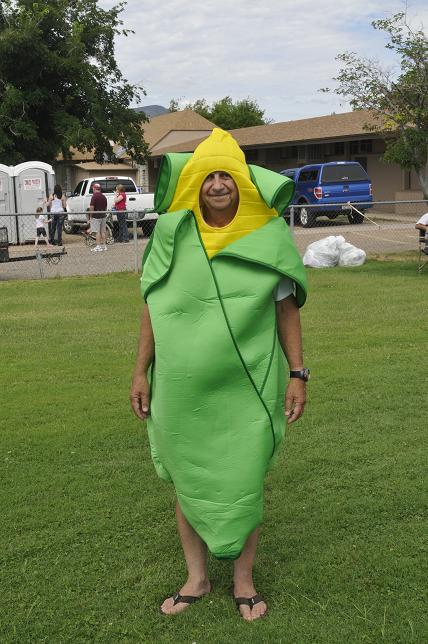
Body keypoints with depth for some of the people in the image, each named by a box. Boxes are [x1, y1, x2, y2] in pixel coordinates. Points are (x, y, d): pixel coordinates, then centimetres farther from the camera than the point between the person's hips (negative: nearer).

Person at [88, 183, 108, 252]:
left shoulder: (94, 196, -14)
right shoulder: (104, 196, 10)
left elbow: (91, 207, -17)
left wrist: (90, 216, -9)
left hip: (96, 216, -7)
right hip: (103, 216, 7)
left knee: (97, 232, -5)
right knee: (103, 231, 11)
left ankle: (98, 246, -5)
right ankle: (103, 246, 15)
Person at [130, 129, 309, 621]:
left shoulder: (268, 237, -3)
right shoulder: (173, 236, 0)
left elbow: (286, 309, 2)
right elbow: (152, 305, 5)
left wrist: (298, 374, -2)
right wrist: (141, 372, 4)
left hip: (246, 387, -1)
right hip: (182, 386, 2)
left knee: (245, 483, 8)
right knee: (186, 480, 12)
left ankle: (243, 580, 28)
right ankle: (197, 578, 31)